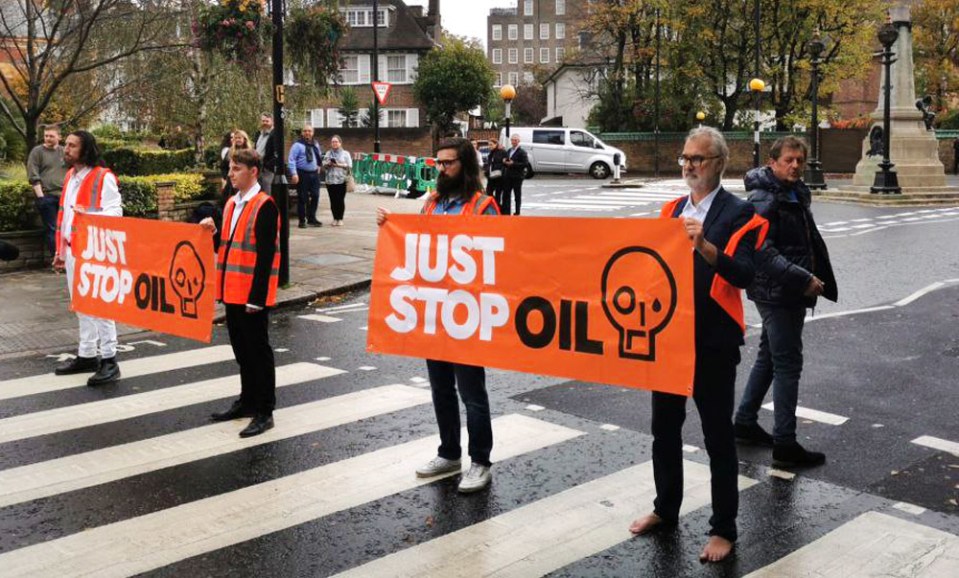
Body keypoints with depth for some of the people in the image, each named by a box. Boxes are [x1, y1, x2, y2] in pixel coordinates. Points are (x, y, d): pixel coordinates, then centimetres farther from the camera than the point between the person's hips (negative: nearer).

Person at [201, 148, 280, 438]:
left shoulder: (265, 206, -13)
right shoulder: (232, 203, 13)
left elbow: (266, 254, -17)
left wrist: (256, 296, -20)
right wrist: (213, 232, 0)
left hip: (253, 295, -8)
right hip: (232, 292, 8)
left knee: (258, 351, 0)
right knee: (241, 349, 16)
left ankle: (264, 412, 7)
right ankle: (247, 401, 29)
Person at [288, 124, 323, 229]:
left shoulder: (315, 144, 14)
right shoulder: (297, 145, -7)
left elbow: (319, 156, 31)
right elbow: (292, 160, -13)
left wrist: (318, 165, 18)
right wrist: (294, 174, -21)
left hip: (314, 174, 6)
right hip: (302, 174, -6)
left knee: (315, 196, 5)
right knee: (302, 198, -1)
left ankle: (311, 218, 17)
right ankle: (302, 220, 8)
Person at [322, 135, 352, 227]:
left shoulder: (345, 153, 6)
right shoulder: (328, 153, 14)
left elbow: (349, 165, -3)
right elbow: (323, 165, 10)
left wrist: (338, 165, -12)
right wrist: (328, 164, -11)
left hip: (341, 180, -3)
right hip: (330, 180, 3)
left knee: (340, 200, -5)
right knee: (333, 200, 2)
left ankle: (340, 219, 5)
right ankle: (335, 218, 11)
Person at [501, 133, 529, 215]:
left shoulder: (522, 152, -8)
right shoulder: (509, 151, 14)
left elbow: (526, 164, -16)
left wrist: (513, 164, -20)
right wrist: (504, 162, -1)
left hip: (517, 177, -6)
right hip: (508, 176, 7)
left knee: (517, 195, 3)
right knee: (506, 194, 6)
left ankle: (517, 212, 9)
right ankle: (506, 212, 13)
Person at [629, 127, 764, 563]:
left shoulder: (737, 213, -8)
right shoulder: (672, 210, 11)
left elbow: (744, 275, -21)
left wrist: (706, 246, -35)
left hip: (712, 342, -6)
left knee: (717, 436, 5)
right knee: (664, 428, 16)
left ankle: (723, 528, 18)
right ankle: (666, 509, 34)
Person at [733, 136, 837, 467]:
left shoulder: (796, 194, 14)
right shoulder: (763, 198, -16)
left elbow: (809, 241, 24)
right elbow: (762, 251, -25)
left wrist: (815, 278, 13)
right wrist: (803, 279, -27)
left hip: (789, 292, 10)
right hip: (777, 293, -10)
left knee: (769, 358, 18)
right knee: (787, 365, -6)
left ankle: (745, 422, 30)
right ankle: (784, 445, 0)